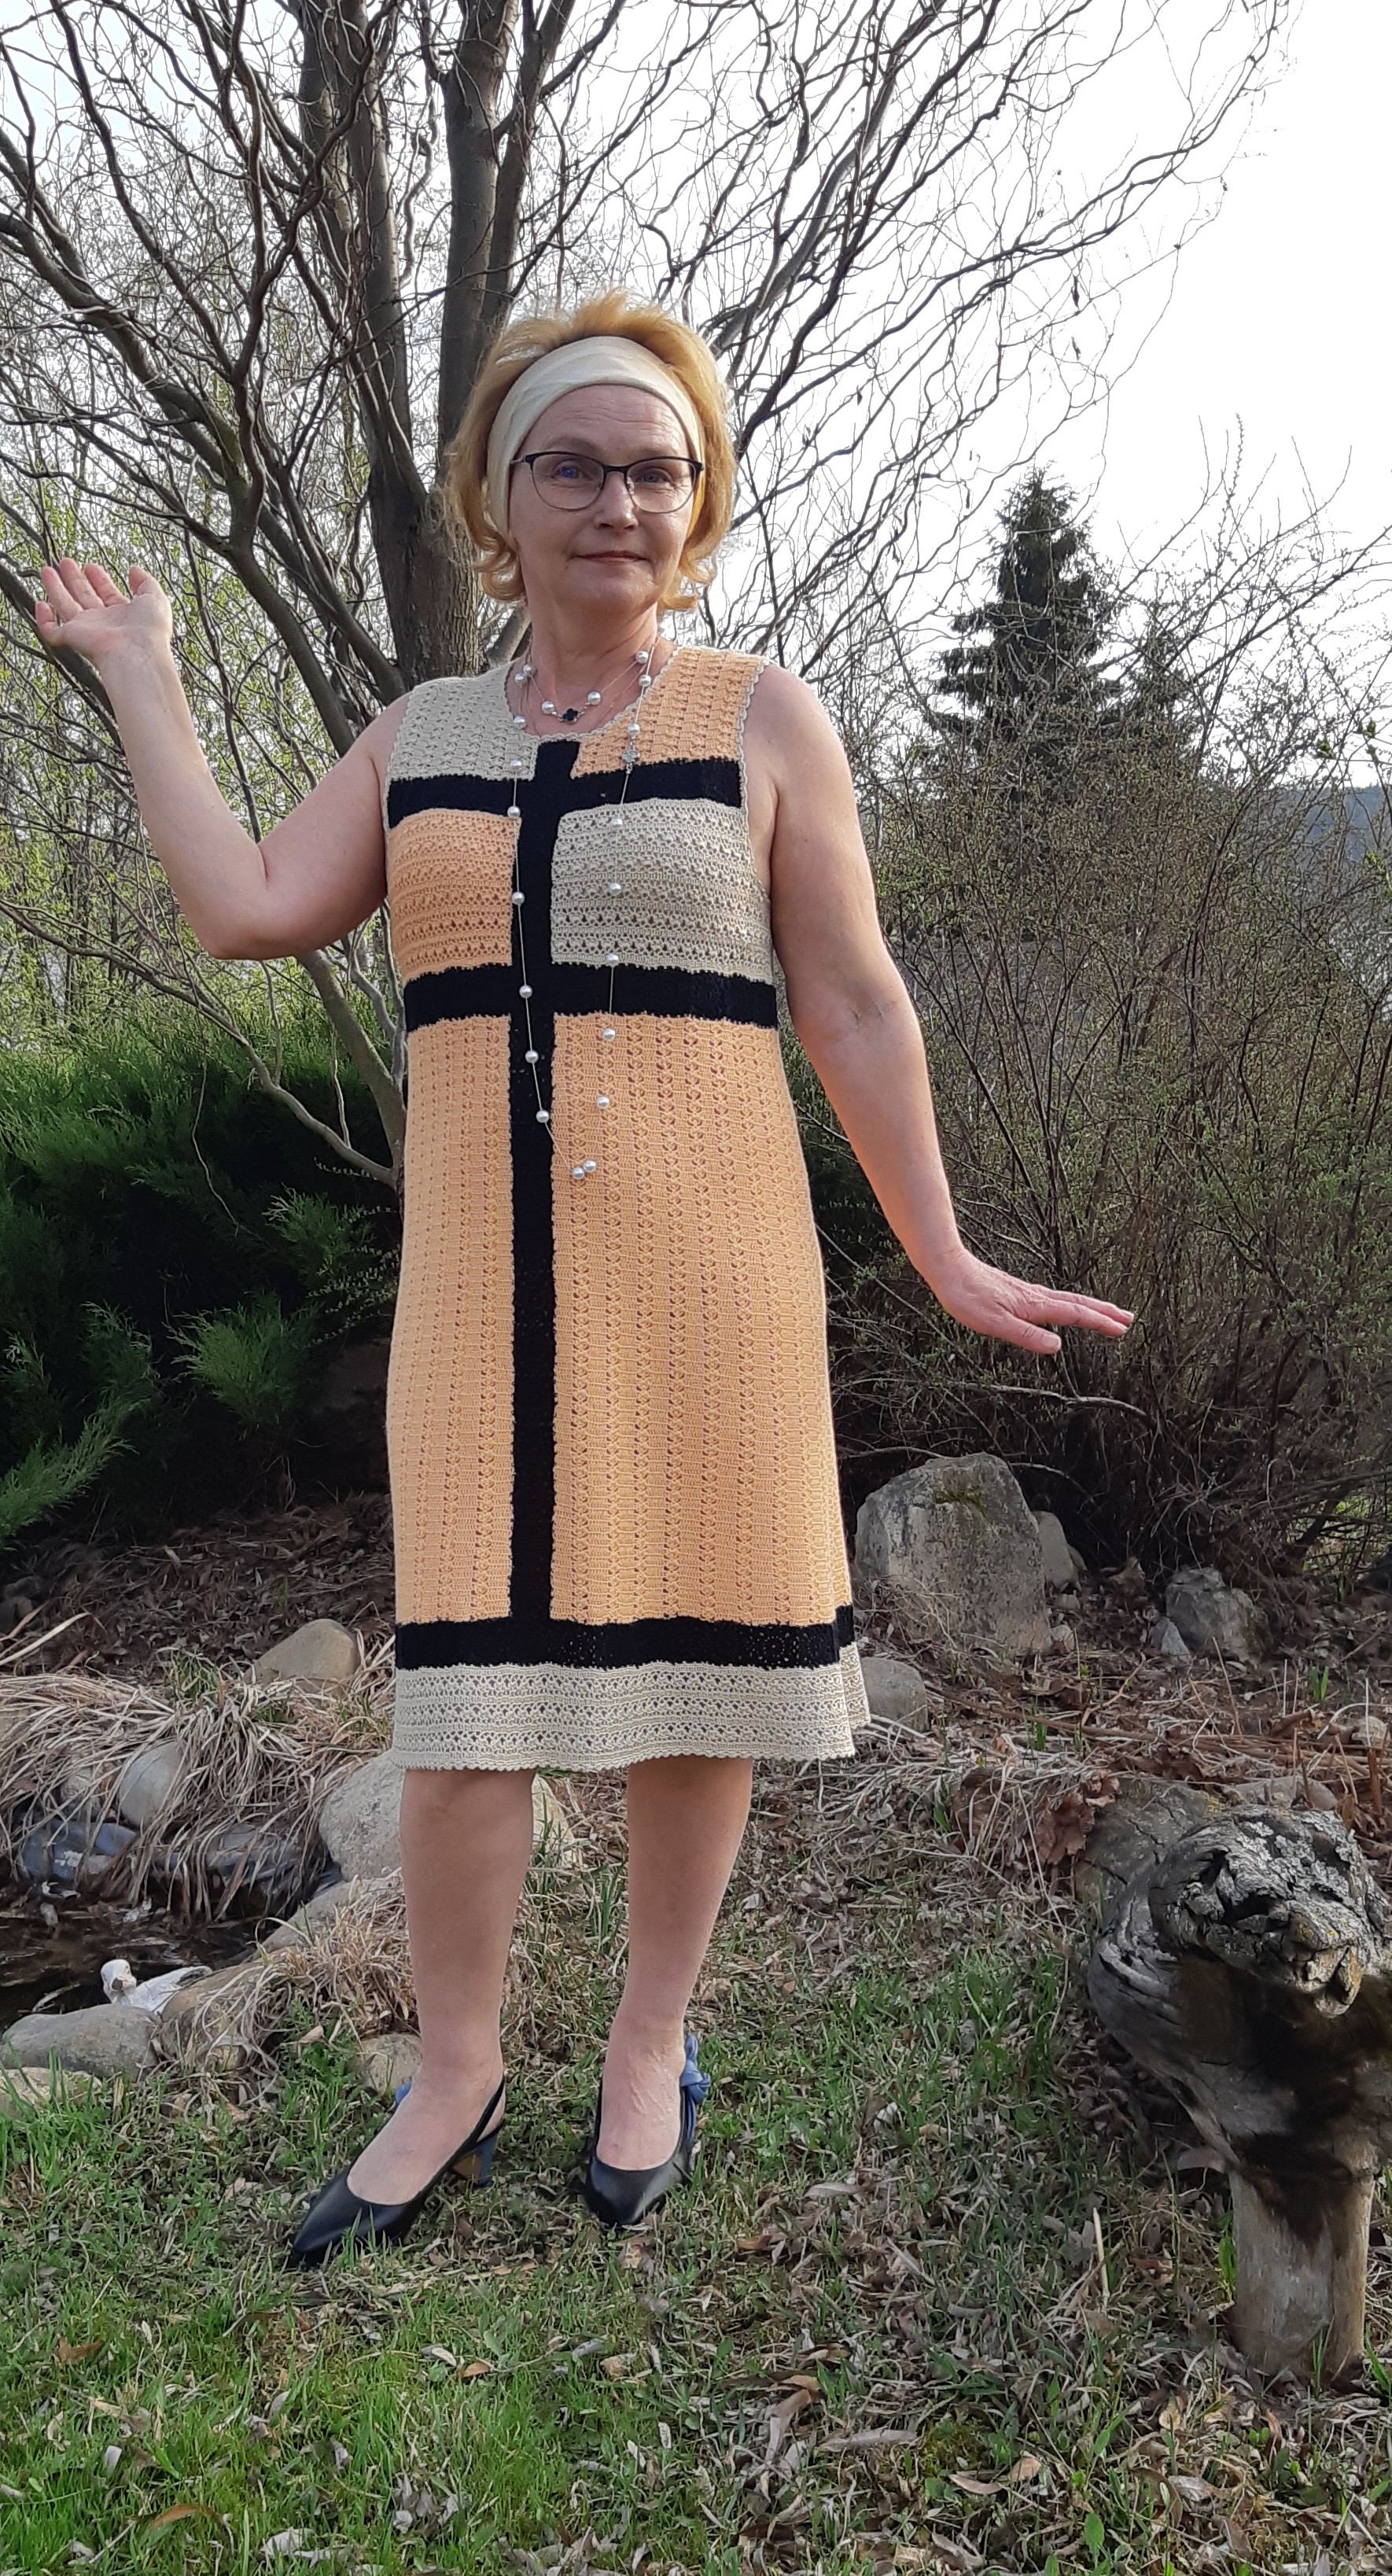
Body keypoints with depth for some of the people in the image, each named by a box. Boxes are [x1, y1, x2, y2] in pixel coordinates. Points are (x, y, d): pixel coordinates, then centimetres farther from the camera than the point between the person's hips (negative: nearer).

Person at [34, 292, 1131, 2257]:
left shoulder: (759, 719, 4)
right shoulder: (421, 735, 13)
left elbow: (854, 1009, 2)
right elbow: (248, 909, 3)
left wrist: (942, 1257, 1)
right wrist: (142, 678, 13)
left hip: (704, 1252, -2)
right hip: (488, 1260, 2)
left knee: (697, 1644, 6)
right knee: (468, 1664, 2)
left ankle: (654, 2043, 27)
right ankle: (456, 2078, 21)